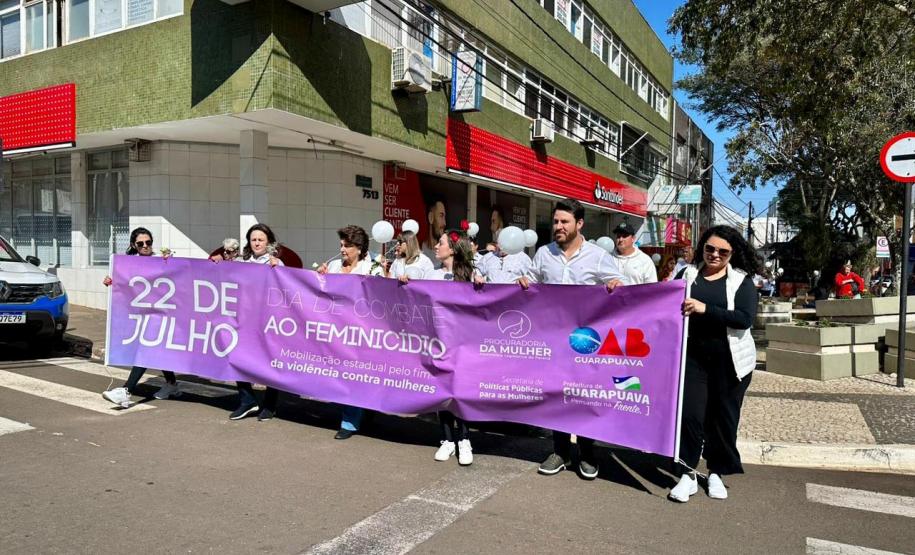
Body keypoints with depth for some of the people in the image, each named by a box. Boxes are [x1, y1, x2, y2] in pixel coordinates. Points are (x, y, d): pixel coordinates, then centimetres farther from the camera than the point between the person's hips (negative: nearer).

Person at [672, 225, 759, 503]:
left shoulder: (742, 280, 0)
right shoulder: (688, 274, 6)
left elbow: (745, 318, -14)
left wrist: (705, 309, -23)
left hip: (730, 361, -1)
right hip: (694, 357, 1)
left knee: (723, 418, 10)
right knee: (690, 414, -3)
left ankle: (716, 473, 27)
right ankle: (688, 474, 12)